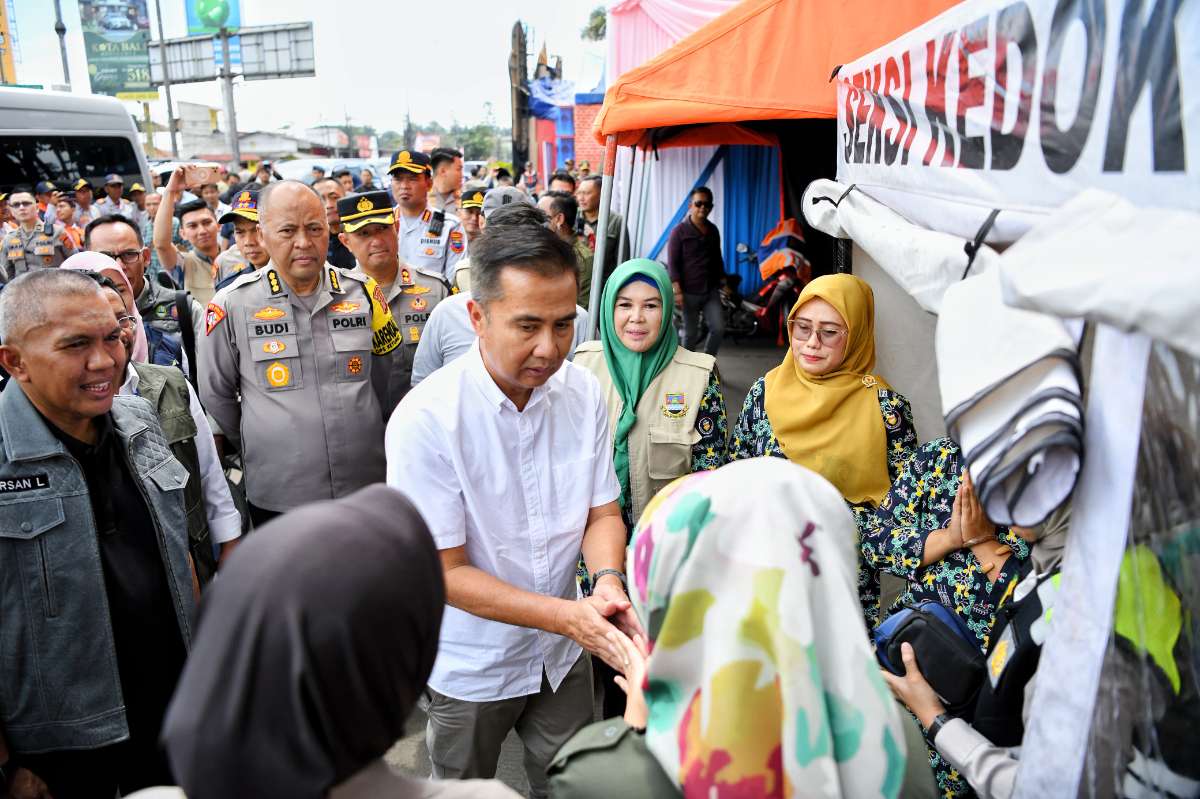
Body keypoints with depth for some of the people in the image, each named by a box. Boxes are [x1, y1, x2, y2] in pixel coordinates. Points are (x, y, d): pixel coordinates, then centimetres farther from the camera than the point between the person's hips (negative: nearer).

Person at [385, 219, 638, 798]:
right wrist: (567, 615, -30)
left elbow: (602, 512, -3)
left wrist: (607, 580, -24)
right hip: (472, 665, -3)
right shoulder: (425, 418, -26)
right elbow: (444, 572, -21)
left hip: (563, 654, 3)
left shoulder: (583, 393, -13)